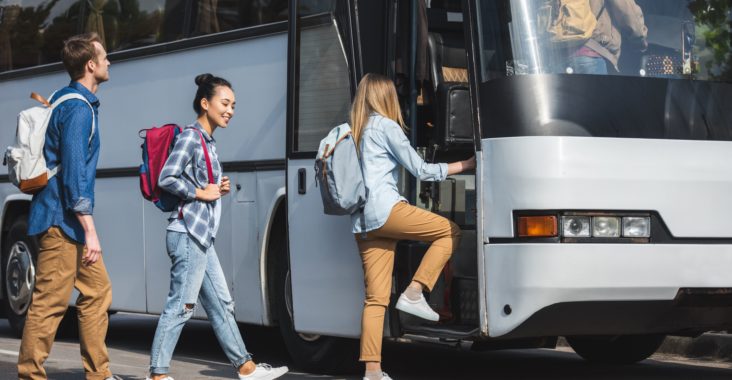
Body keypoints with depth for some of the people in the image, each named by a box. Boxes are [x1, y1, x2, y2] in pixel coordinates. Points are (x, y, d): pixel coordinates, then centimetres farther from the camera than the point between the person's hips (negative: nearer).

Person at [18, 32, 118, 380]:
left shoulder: (64, 100, 15)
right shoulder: (79, 108, -16)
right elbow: (74, 173, -21)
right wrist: (90, 231, -21)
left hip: (67, 222, 10)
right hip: (62, 221, -10)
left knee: (97, 291, 13)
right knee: (50, 302, -7)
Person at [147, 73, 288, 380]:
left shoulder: (208, 142, 18)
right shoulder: (190, 137, -10)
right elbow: (166, 179, -20)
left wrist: (219, 189, 6)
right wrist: (201, 192, -13)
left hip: (201, 236, 10)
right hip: (188, 233, -10)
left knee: (221, 304, 13)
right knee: (181, 306, -8)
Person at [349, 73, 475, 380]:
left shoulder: (355, 131, 22)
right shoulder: (386, 127, 0)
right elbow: (420, 170, 0)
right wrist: (465, 164, 8)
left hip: (362, 222, 8)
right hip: (385, 209, -8)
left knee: (375, 298, 3)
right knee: (450, 231, 4)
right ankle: (414, 293, -6)